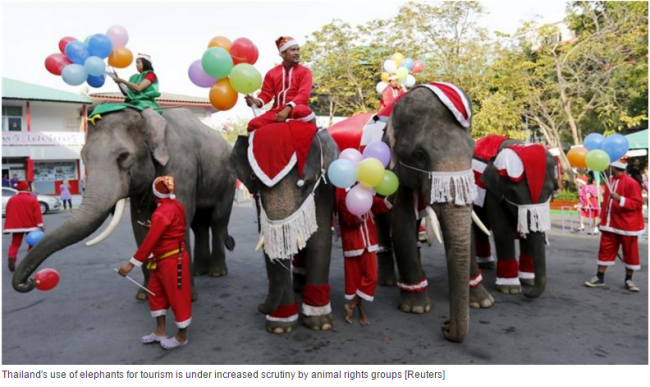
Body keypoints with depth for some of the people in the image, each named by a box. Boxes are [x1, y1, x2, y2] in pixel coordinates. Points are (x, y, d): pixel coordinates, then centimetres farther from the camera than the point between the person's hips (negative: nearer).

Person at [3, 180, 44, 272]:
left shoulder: (11, 199, 6)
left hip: (16, 226, 3)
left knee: (15, 244, 7)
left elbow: (8, 214, 8)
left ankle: (12, 257, -20)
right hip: (30, 225, -2)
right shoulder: (32, 199, -7)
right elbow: (37, 213, -13)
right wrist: (40, 225, -15)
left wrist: (8, 227, 13)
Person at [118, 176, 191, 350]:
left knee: (177, 295, 3)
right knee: (156, 291, 17)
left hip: (172, 260, -10)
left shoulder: (164, 212, -22)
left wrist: (132, 263, -22)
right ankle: (160, 332, 27)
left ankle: (182, 336, 18)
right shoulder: (175, 205, 6)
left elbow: (150, 240, -25)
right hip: (163, 259, 10)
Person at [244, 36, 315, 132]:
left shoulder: (304, 71, 4)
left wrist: (288, 109, -24)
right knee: (254, 124, -14)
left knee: (303, 111, -40)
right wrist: (257, 102, -16)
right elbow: (266, 94, 10)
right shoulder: (272, 73, 14)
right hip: (277, 111, 4)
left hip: (296, 109, -4)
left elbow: (303, 95, -10)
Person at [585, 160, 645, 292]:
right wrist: (603, 218, 14)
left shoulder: (631, 183, -14)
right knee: (605, 250, 7)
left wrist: (620, 198, -30)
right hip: (610, 224, 6)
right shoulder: (610, 180, 8)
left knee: (630, 253, 8)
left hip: (627, 226, -6)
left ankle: (628, 280, 21)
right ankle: (600, 278, 13)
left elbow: (637, 204, -18)